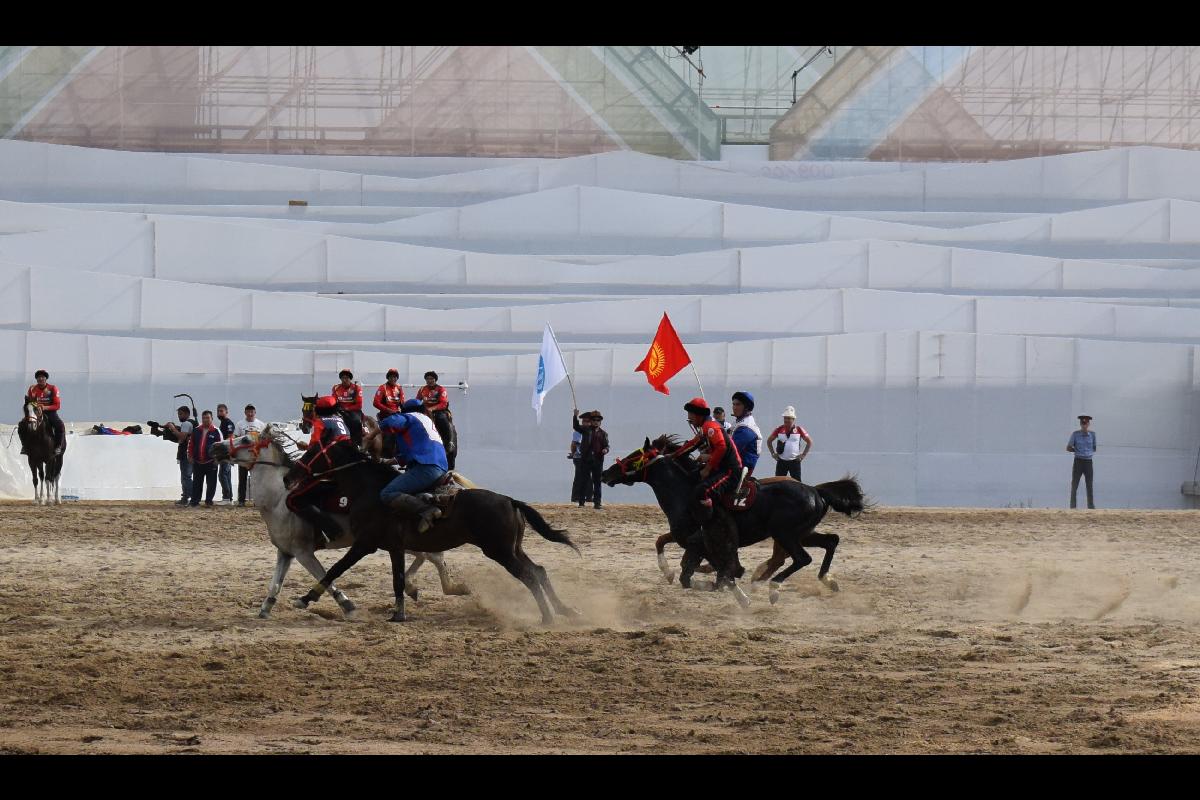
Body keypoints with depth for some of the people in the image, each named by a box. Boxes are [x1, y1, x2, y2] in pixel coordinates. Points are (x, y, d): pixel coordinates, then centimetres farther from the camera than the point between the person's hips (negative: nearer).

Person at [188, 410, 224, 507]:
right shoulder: (196, 431, 9)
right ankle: (195, 501, 11)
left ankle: (209, 500, 8)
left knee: (211, 483, 1)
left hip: (211, 462, -3)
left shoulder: (216, 431, -2)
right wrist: (190, 456, 6)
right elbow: (190, 444, 13)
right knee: (196, 483, 7)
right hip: (197, 462, 3)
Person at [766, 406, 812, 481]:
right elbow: (769, 441, 13)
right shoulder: (779, 430, 1)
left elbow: (809, 442, 6)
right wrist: (773, 453, 4)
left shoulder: (799, 430, -3)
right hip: (781, 461, 1)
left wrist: (804, 454, -1)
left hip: (794, 461, -1)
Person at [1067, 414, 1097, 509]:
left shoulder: (1092, 434, 6)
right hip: (1078, 461, -2)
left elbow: (1094, 449, 14)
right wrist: (1078, 450, -4)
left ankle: (1091, 507, 6)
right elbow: (1068, 448, 3)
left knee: (1089, 486, 4)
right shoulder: (1075, 434, 0)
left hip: (1088, 462, 2)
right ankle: (1073, 507, -1)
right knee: (1074, 485, -3)